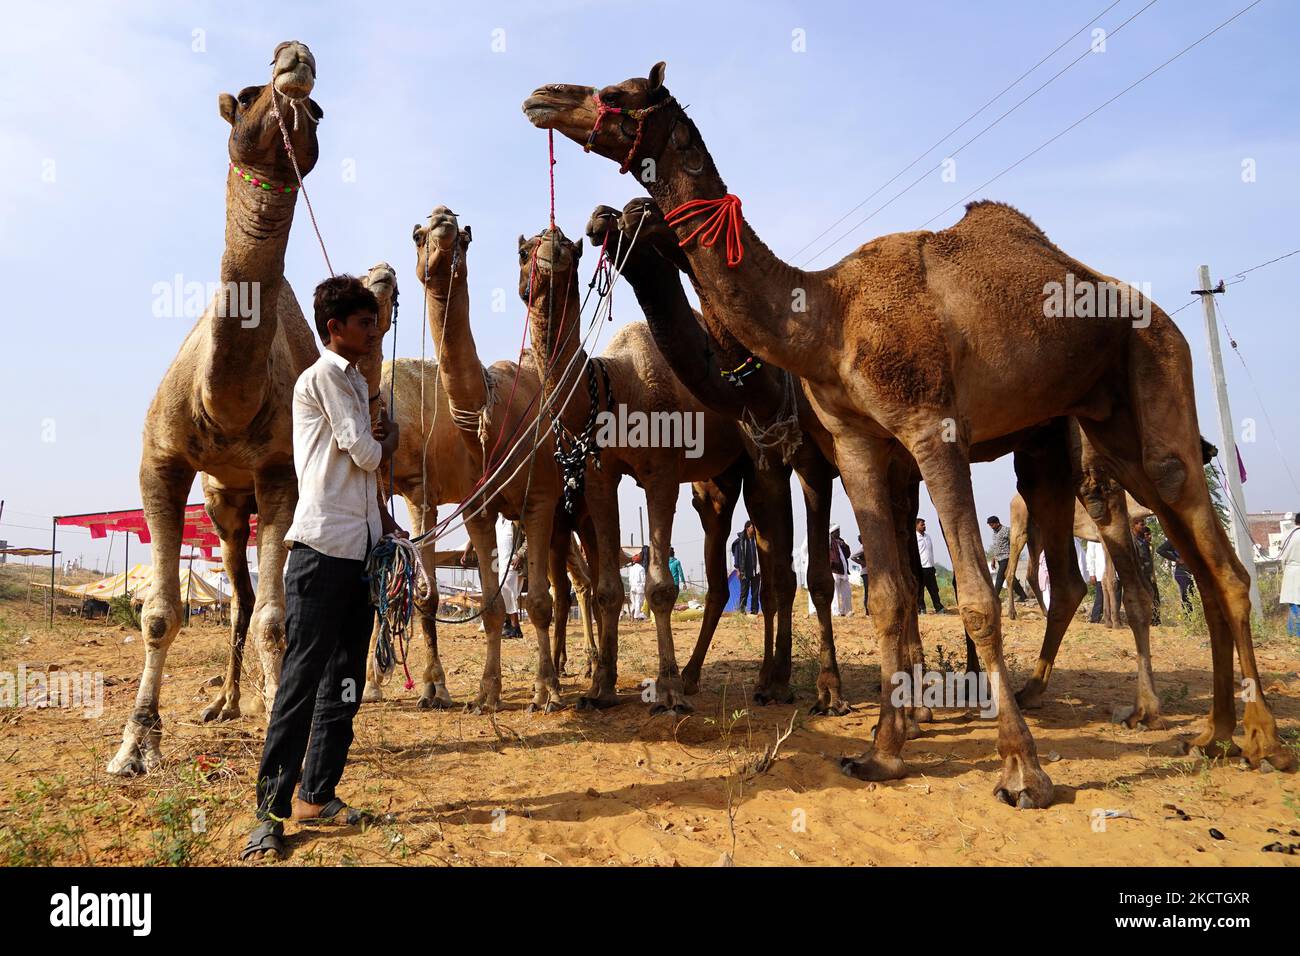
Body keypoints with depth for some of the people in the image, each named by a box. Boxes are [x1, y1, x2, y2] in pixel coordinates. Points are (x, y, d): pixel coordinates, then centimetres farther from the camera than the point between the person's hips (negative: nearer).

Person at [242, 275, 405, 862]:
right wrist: (390, 440, 10)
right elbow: (367, 455, -11)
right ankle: (271, 809, 3)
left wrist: (387, 526, 12)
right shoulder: (323, 376, -6)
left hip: (359, 549, 8)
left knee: (345, 681, 10)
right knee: (302, 680, -5)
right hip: (322, 548, -8)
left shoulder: (356, 382, 19)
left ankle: (316, 795, 20)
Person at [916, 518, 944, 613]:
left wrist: (933, 565, 17)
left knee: (934, 589, 7)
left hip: (929, 567, 6)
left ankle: (939, 608, 9)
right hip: (920, 569, -6)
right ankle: (921, 609, 4)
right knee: (919, 590, -1)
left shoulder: (927, 536, 16)